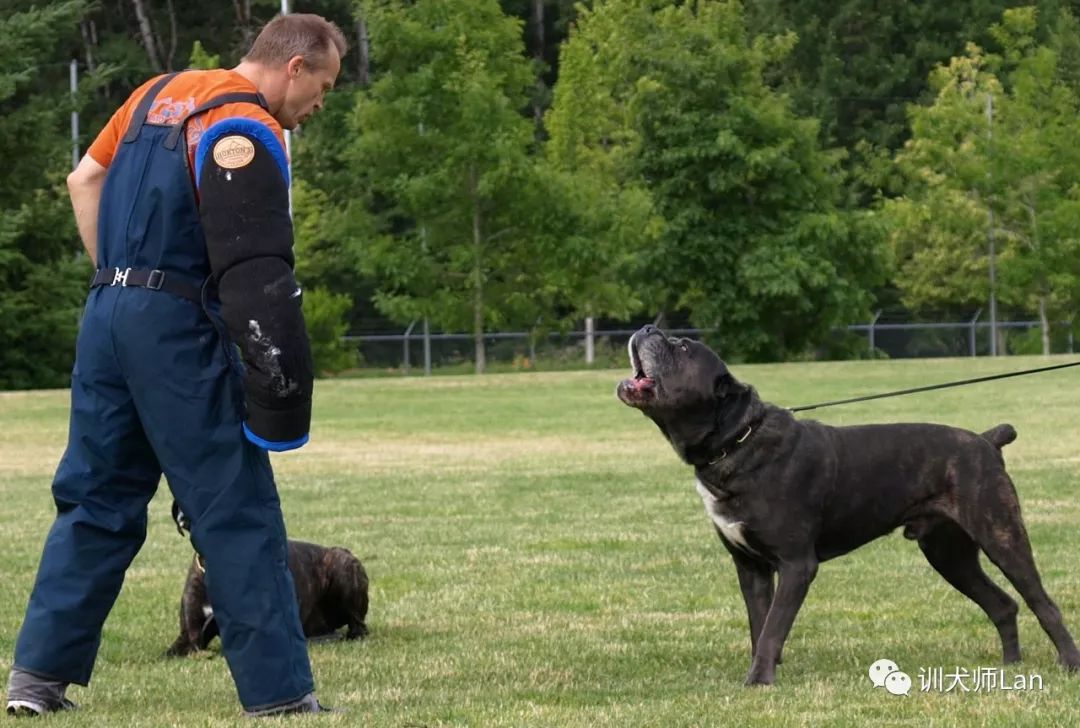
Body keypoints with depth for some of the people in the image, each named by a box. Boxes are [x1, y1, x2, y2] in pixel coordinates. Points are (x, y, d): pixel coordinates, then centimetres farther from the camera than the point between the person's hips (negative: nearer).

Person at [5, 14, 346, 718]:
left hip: (107, 315, 8)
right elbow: (253, 273, -19)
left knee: (95, 500, 15)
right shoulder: (248, 130, -11)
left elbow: (85, 179, 24)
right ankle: (279, 693, -1)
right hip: (178, 325, -8)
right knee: (237, 513, -3)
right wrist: (275, 377, -20)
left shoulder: (160, 93, 16)